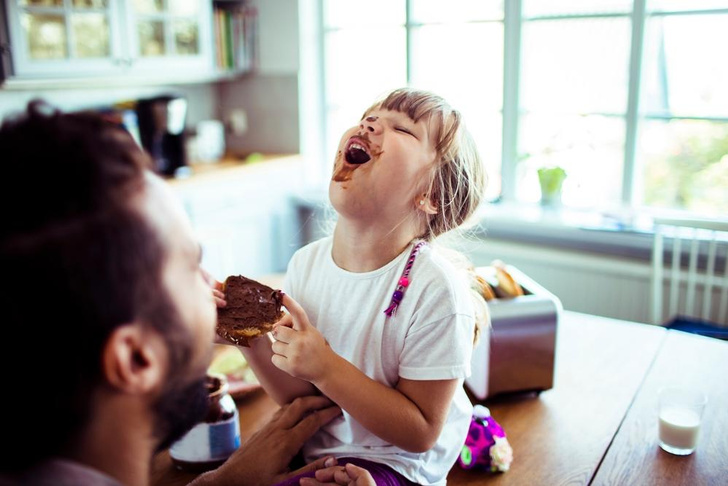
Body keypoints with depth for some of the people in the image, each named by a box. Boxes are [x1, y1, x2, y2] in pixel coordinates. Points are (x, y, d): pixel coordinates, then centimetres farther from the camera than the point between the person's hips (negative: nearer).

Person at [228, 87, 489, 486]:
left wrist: (327, 368, -26)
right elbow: (299, 397, 1)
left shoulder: (436, 289, -25)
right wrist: (252, 341, -16)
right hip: (311, 448, 5)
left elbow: (419, 433, -17)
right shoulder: (306, 263, -8)